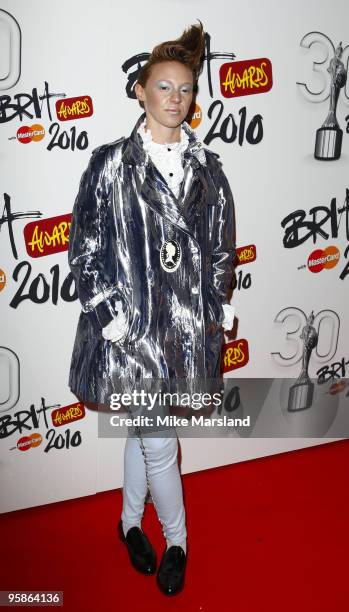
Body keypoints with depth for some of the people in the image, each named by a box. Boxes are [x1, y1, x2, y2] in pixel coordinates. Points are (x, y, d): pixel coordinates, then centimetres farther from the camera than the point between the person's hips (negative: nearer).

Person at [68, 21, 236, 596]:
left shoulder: (207, 168, 7)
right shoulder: (110, 164, -3)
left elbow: (222, 246, 13)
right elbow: (84, 247, -3)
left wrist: (220, 307, 6)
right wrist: (108, 314, -10)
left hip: (189, 322, 3)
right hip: (133, 322, -3)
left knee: (145, 429, 17)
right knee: (157, 440, 3)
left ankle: (131, 520, 40)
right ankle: (177, 540, 27)